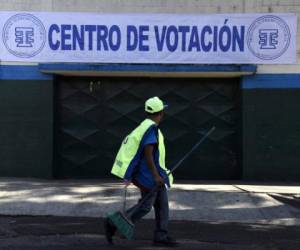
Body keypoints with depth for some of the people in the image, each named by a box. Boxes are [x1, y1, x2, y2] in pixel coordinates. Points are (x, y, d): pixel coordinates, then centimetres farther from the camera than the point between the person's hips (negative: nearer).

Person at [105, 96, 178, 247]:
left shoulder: (147, 126, 12)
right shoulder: (151, 128, -19)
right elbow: (148, 154, -25)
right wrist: (156, 175, -25)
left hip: (154, 175, 10)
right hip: (150, 176, -10)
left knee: (162, 205, 8)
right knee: (145, 206, -3)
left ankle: (161, 236, 10)